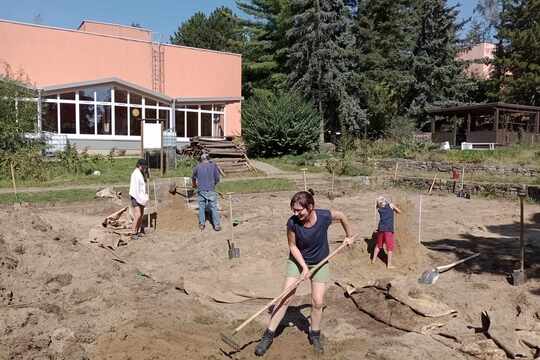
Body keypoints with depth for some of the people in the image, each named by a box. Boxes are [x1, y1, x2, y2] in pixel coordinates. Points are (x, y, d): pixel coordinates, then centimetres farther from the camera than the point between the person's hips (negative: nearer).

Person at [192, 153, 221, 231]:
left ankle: (202, 224, 20)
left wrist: (194, 185, 38)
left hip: (201, 190, 2)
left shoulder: (197, 167, 2)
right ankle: (216, 225, 3)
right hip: (211, 190, -1)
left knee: (201, 207, 13)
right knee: (214, 207, 3)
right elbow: (217, 178, -1)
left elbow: (193, 177, 18)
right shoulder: (213, 166, -2)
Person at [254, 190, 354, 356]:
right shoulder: (292, 223, -26)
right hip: (297, 261, -1)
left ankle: (314, 334, 28)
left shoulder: (324, 216, -26)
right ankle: (268, 336, 7)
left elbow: (342, 216, -4)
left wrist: (349, 236, 9)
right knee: (285, 298, -5)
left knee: (318, 302, 2)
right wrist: (304, 266, -20)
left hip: (320, 263, 1)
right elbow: (292, 246, -12)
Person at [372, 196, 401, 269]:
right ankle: (389, 264, 3)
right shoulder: (391, 205, 5)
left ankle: (373, 260, 27)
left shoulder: (379, 209, 11)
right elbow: (399, 212, 16)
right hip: (389, 229, -4)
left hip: (381, 229, 4)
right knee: (390, 247, 2)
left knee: (378, 245, 19)